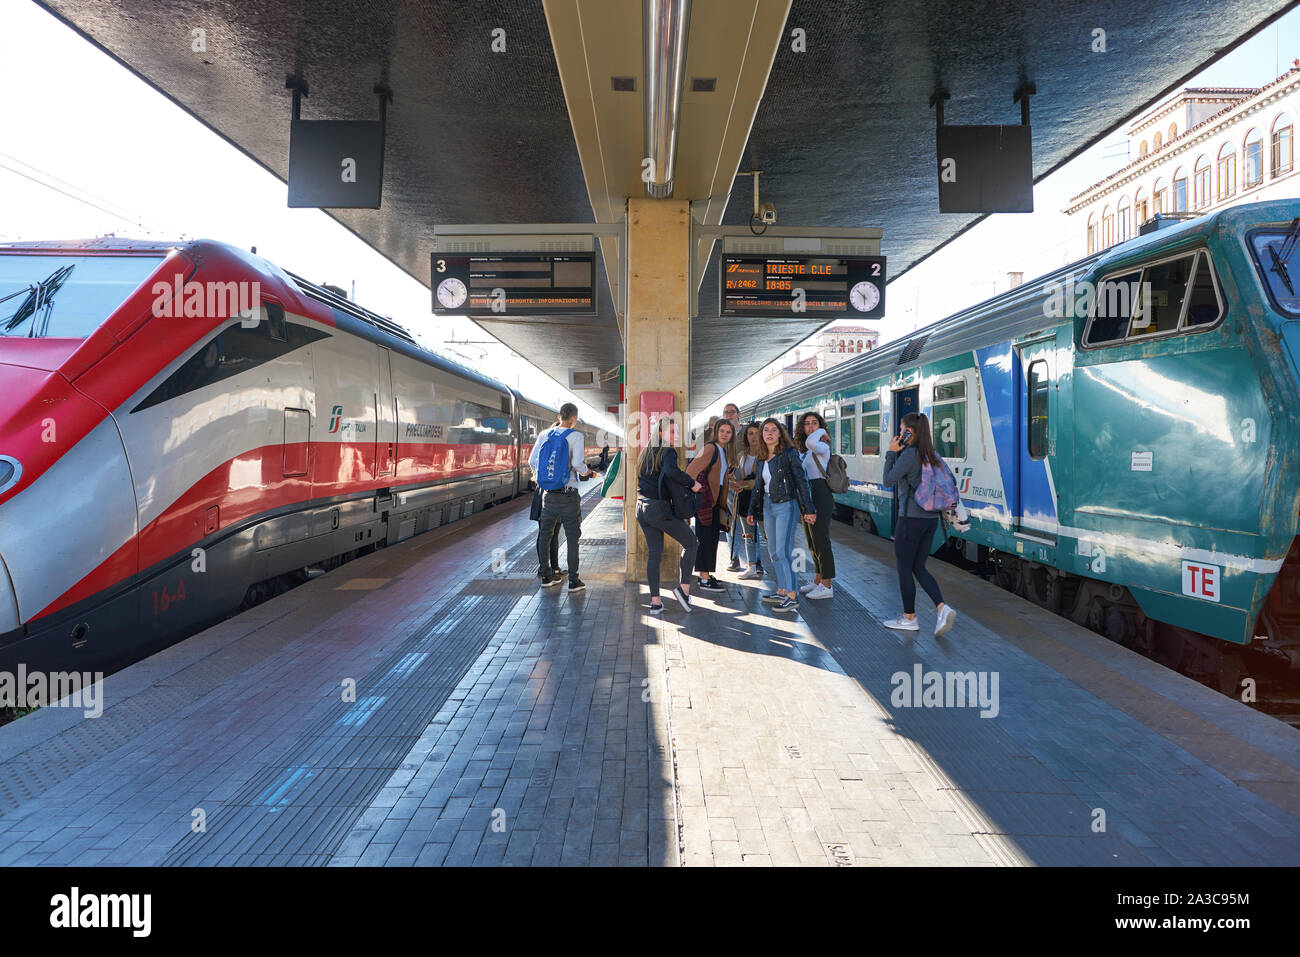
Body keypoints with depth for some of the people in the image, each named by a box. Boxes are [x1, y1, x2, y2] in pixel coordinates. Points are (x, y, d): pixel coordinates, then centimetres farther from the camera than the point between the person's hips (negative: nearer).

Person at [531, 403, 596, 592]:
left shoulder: (544, 435, 6)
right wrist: (586, 472, 2)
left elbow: (532, 461, 6)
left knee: (545, 535, 16)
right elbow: (578, 463, -20)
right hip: (568, 495, -5)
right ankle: (573, 580, 4)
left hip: (548, 494, 5)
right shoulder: (575, 436, -9)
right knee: (572, 537, 3)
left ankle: (546, 575, 24)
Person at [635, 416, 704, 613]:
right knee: (691, 543, 8)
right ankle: (684, 587, 2)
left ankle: (655, 601, 8)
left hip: (642, 508, 8)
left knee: (654, 553, 10)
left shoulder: (646, 451, 15)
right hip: (660, 508, -8)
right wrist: (692, 483, -19)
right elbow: (671, 471, -31)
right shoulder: (668, 451, -10)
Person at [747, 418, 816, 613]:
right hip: (768, 506, 8)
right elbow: (758, 486, 21)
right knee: (774, 551, 11)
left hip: (785, 505, -8)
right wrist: (752, 511, 21)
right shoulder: (762, 458, 13)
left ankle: (792, 596, -8)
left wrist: (808, 509, -14)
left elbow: (801, 481, -10)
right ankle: (781, 591, 19)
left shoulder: (789, 453, -8)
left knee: (783, 552, -12)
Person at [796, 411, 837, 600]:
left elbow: (811, 443, -33)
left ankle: (826, 586, -2)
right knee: (812, 542, 17)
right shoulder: (805, 450, 17)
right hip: (807, 496, 10)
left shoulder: (822, 447, -11)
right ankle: (817, 580, 28)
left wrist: (821, 432, -16)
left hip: (820, 496, -10)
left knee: (821, 540, -7)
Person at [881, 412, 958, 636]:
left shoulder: (908, 455, -14)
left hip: (911, 518, -8)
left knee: (904, 568, 5)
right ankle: (943, 609, -2)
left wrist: (891, 453, -1)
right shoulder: (931, 455, 10)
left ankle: (909, 618, 14)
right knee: (919, 568, 14)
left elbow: (888, 480, -7)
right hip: (931, 518, 8)